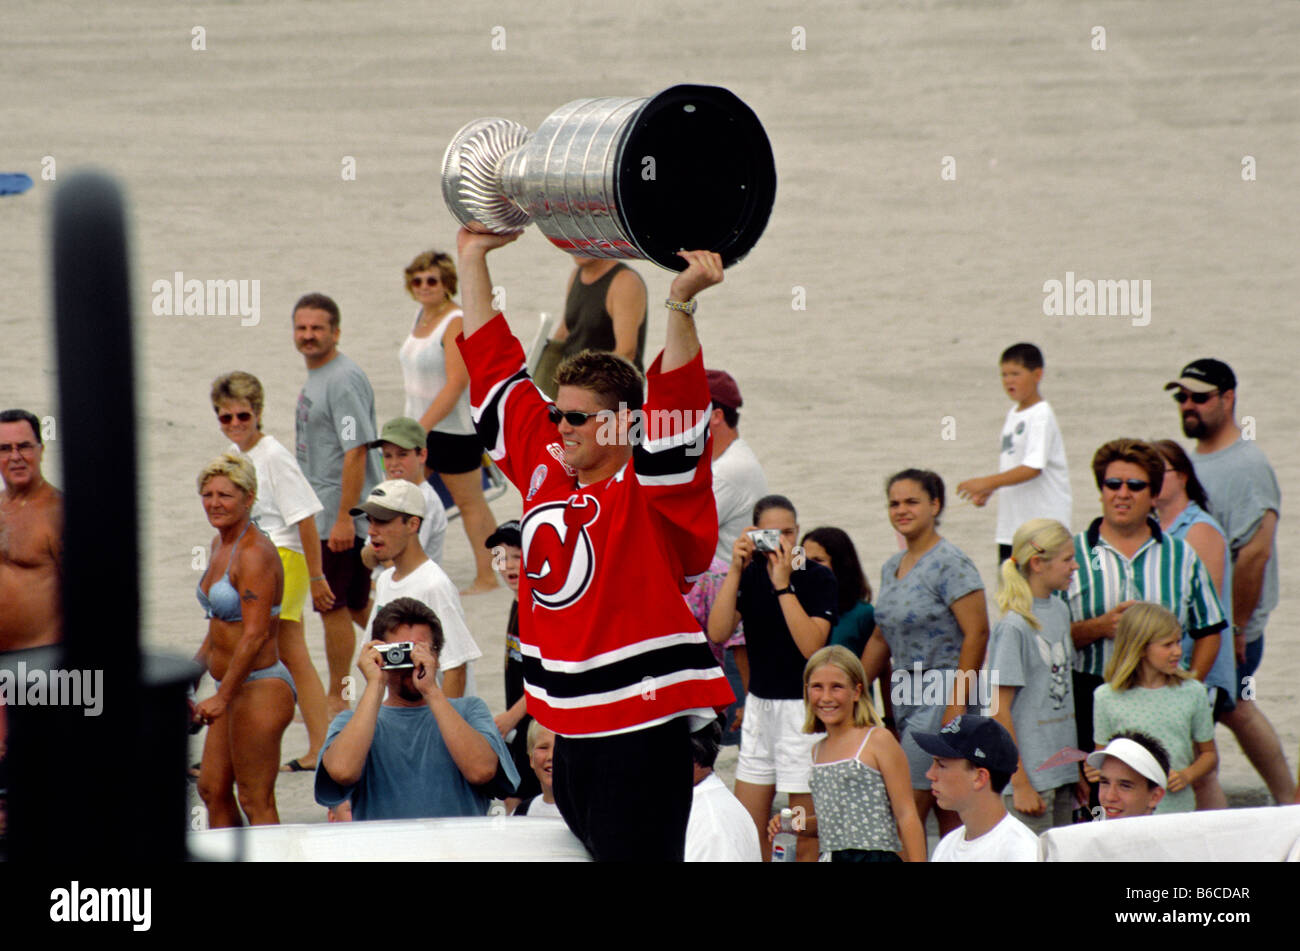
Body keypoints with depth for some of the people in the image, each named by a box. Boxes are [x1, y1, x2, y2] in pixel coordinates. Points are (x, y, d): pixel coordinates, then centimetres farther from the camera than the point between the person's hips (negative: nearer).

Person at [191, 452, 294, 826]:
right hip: (234, 689, 10)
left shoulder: (255, 554, -18)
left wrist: (222, 697, -25)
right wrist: (193, 674, 20)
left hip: (261, 687, -10)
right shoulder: (220, 545, 12)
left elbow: (255, 634, -24)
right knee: (212, 790, 14)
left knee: (256, 802, -6)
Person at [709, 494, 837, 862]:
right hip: (760, 704, 5)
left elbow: (811, 645, -21)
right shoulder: (750, 575, 5)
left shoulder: (818, 578, -8)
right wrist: (735, 571, -13)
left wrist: (783, 584, -22)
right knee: (746, 825, 8)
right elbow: (718, 633, -8)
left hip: (803, 708, -5)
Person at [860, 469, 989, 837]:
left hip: (942, 693, -8)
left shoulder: (951, 564, -11)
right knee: (947, 812, 8)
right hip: (906, 694, 8)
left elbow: (977, 634, -16)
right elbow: (881, 638, 23)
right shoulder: (892, 567, 15)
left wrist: (957, 704, -20)